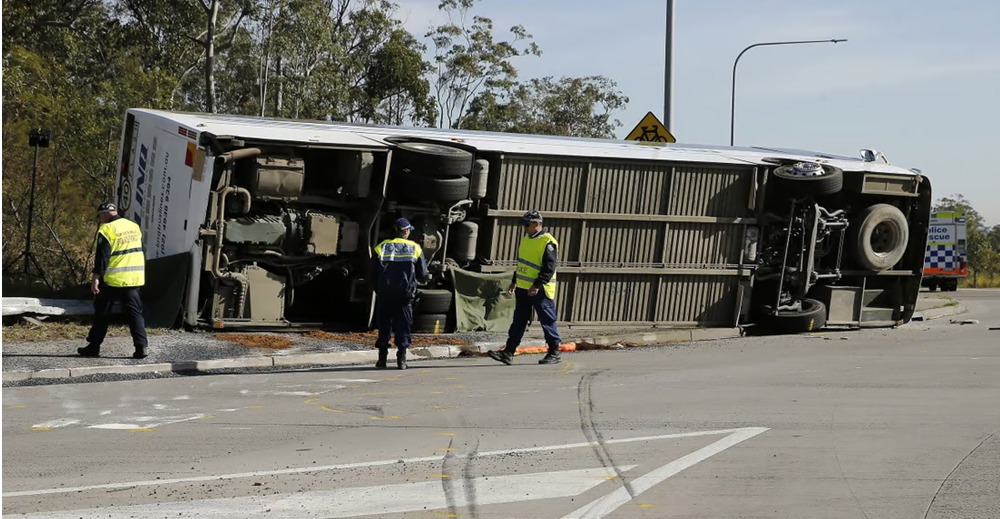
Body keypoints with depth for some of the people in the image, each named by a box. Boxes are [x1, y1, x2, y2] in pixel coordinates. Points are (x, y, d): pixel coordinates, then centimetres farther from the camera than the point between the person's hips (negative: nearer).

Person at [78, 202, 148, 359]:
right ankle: (141, 346, -6)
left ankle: (94, 346, 12)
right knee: (134, 312, 5)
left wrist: (96, 277, -19)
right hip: (133, 279, 6)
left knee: (101, 313, 6)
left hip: (112, 280, -6)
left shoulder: (107, 229, -11)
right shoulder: (134, 226, 11)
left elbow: (102, 256, -18)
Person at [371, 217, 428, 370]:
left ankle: (382, 358, 8)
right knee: (403, 325, 5)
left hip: (385, 294, 0)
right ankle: (401, 358, -2)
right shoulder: (415, 248, 1)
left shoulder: (381, 248, 1)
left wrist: (378, 289, 17)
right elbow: (423, 274, 4)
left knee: (384, 324, 9)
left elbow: (373, 273, 2)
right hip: (406, 294, 0)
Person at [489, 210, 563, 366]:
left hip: (540, 290, -8)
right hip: (523, 288, 8)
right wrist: (514, 281, 21)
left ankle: (554, 353, 11)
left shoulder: (548, 242, -15)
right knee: (519, 320, 7)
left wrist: (537, 285, -25)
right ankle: (509, 352, 7)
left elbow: (549, 268, -20)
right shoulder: (526, 239, 13)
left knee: (548, 322, 1)